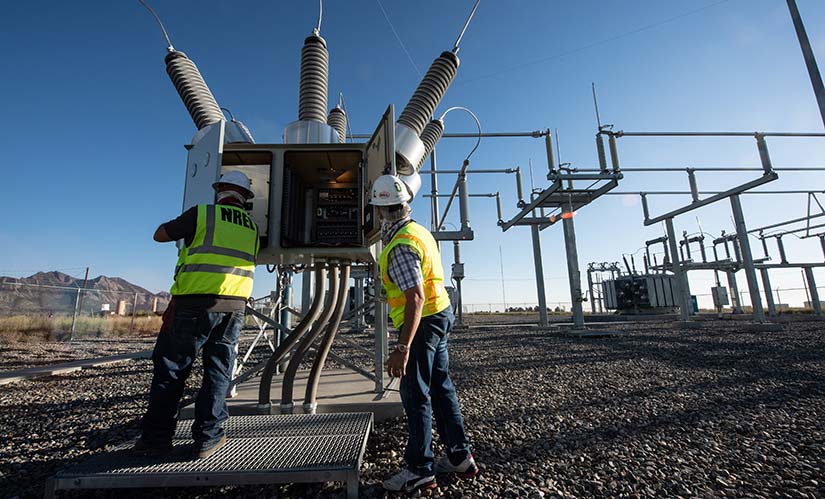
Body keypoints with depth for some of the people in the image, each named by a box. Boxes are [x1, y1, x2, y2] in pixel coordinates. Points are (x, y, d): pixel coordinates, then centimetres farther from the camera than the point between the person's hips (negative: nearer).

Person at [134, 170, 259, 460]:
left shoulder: (202, 213, -1)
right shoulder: (252, 227, 13)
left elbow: (160, 235, 9)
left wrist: (174, 224, 31)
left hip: (195, 302, -3)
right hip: (234, 305, 4)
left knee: (170, 369, 11)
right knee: (218, 373, 10)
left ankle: (156, 438, 19)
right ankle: (207, 439, 15)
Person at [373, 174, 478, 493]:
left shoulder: (401, 247, -22)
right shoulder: (420, 231, 7)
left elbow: (415, 298, -29)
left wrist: (402, 347, -30)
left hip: (423, 322, -10)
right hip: (441, 314, 10)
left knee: (415, 395, 2)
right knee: (441, 387, 16)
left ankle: (420, 470, 17)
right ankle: (460, 457, 29)